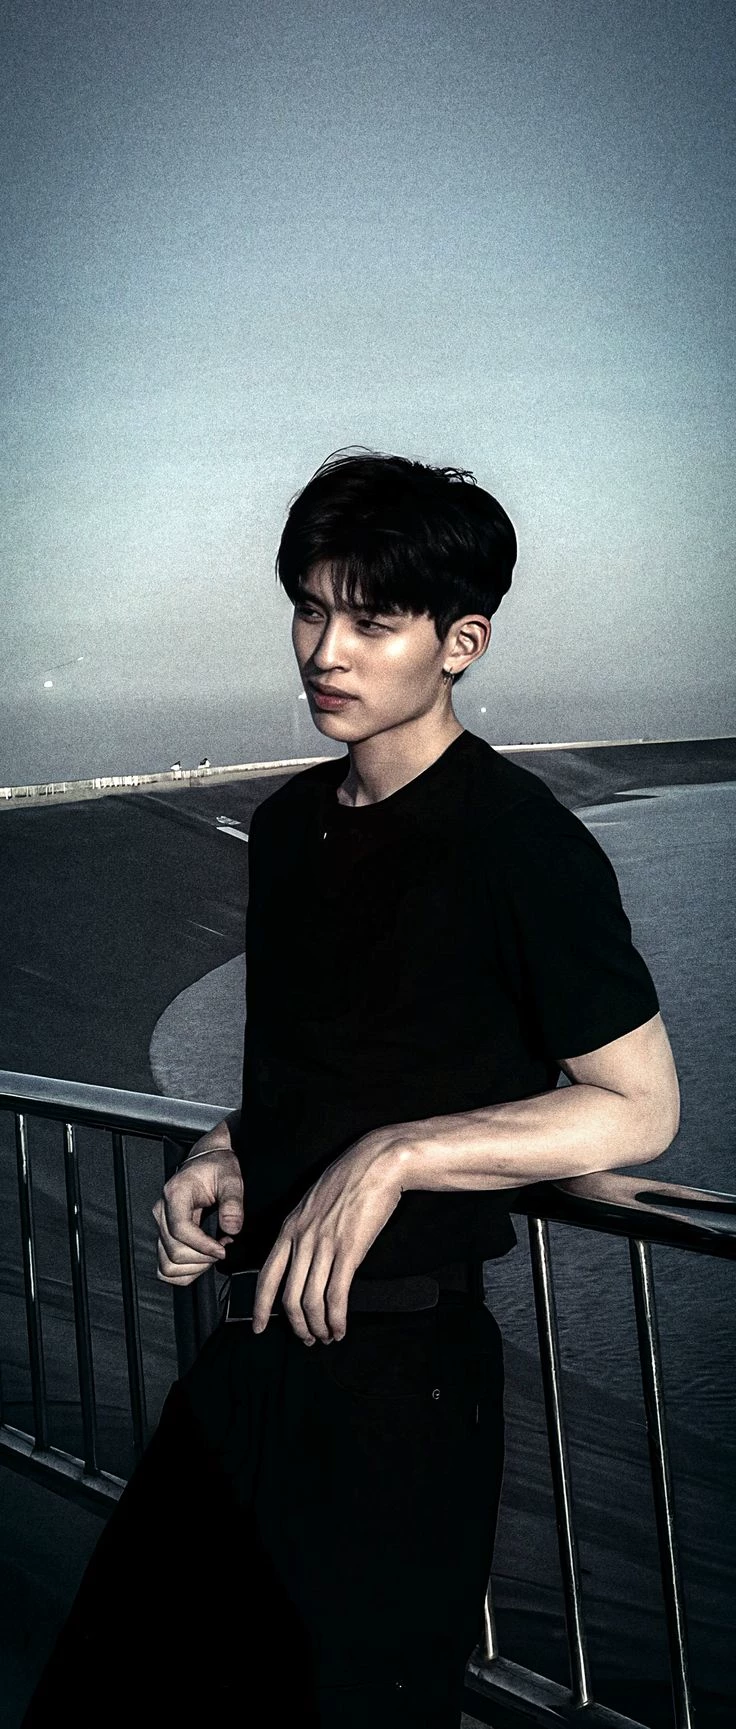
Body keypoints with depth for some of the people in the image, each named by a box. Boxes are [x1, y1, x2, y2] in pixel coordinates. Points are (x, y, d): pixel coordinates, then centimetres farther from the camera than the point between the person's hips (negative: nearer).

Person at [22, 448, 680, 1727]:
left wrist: (396, 1154, -21)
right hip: (251, 1346, 7)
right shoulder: (289, 822, 8)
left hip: (399, 1374, -7)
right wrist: (225, 1156, 0)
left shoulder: (519, 841, -14)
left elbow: (639, 1107, -13)